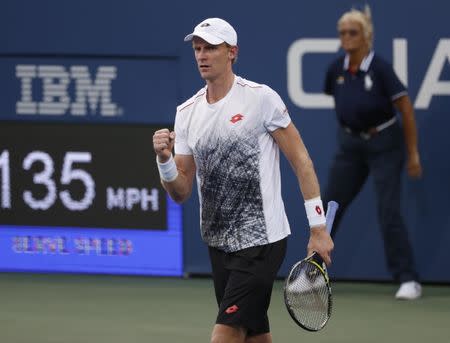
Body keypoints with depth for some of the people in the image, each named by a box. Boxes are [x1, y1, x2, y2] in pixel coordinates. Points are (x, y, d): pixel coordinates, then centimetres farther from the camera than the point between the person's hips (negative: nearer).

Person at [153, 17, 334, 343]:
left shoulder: (261, 98, -9)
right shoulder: (187, 112, 7)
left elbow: (302, 161, -6)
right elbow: (181, 192, 7)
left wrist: (318, 228, -9)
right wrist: (164, 159, -14)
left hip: (261, 241, -6)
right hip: (220, 242, 6)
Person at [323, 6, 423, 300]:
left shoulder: (380, 69, -20)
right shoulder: (336, 70, -5)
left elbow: (407, 110, -14)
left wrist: (413, 154, -12)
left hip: (384, 144, -5)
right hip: (350, 144, 5)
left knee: (389, 210, -12)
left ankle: (409, 281, -6)